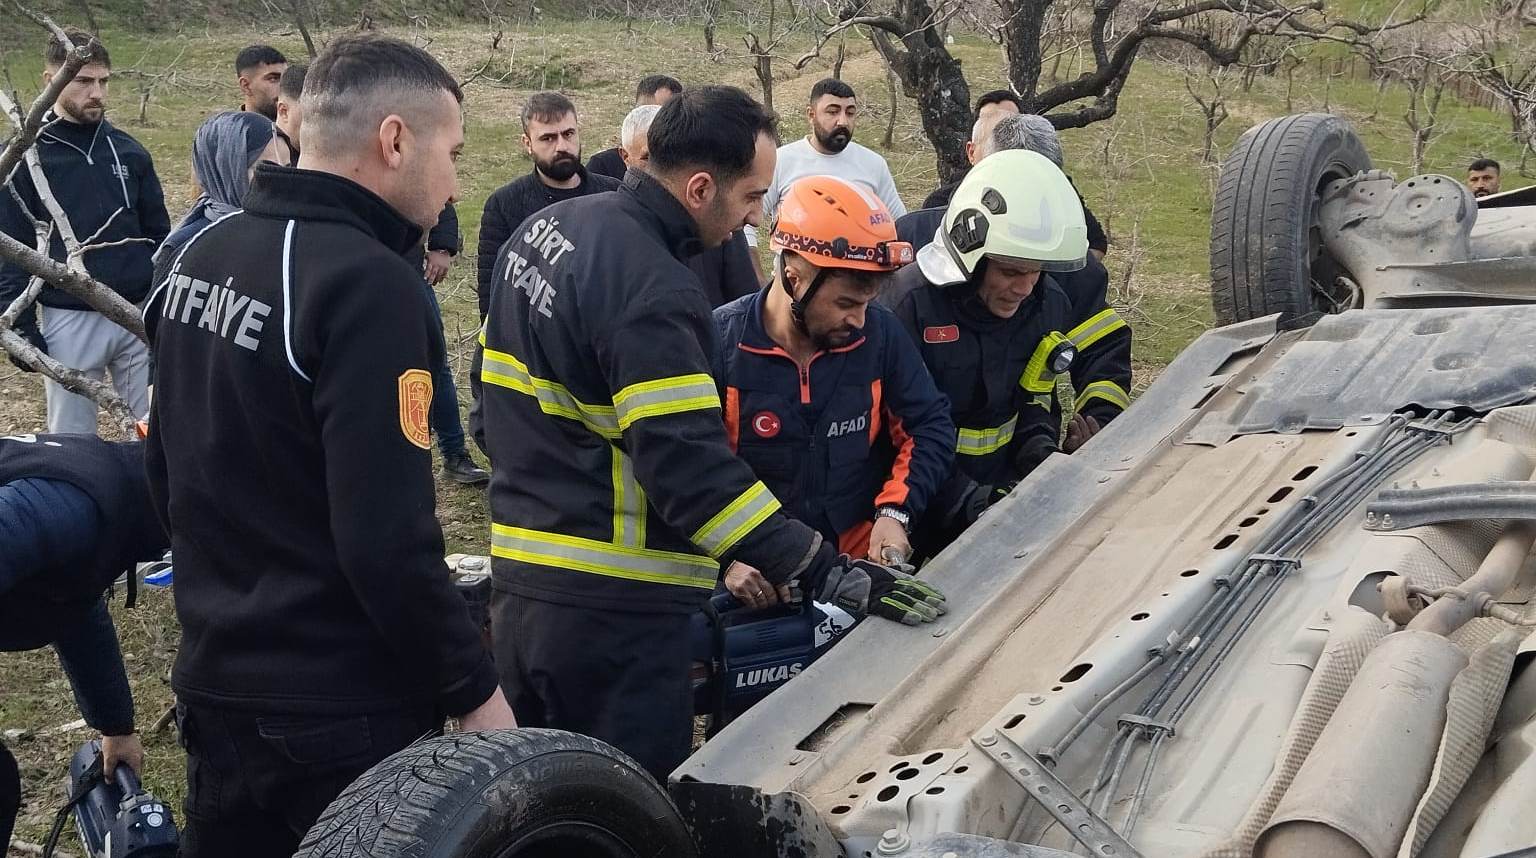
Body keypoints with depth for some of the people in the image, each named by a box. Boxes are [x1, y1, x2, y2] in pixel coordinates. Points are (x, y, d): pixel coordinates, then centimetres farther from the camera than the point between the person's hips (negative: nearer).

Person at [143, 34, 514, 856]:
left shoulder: (201, 253, 5)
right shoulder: (367, 283, -21)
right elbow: (386, 540, -25)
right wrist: (475, 689, -14)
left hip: (213, 680, 8)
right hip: (336, 706, -8)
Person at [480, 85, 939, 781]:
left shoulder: (542, 229, 10)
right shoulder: (653, 292, -21)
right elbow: (691, 467, -27)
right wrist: (826, 573, -27)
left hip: (518, 585, 9)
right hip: (613, 611, -9)